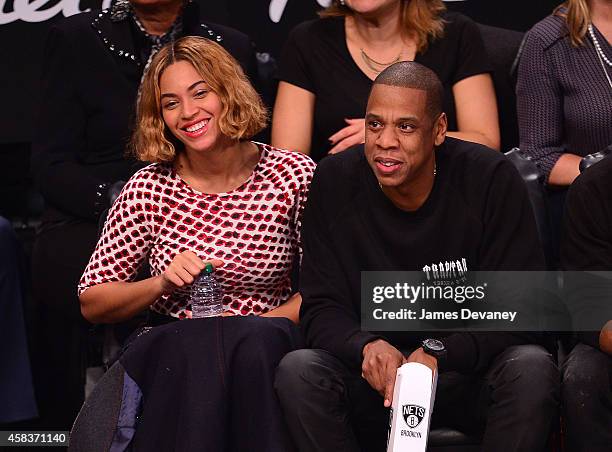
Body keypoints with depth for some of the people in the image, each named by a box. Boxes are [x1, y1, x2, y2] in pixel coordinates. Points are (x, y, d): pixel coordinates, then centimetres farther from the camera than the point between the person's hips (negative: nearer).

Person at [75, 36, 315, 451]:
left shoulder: (295, 175, -1)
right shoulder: (149, 189, 0)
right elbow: (91, 303, 6)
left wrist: (259, 323, -13)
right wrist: (161, 284, -12)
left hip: (267, 342, 0)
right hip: (173, 350, 0)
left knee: (256, 342, -35)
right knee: (200, 345, -35)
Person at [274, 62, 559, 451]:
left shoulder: (492, 179, -10)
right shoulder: (335, 182, -5)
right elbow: (322, 308, -4)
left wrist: (440, 354, -28)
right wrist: (366, 347, -28)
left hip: (472, 376, -1)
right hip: (375, 376, 1)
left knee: (531, 367, -33)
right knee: (297, 370, -27)